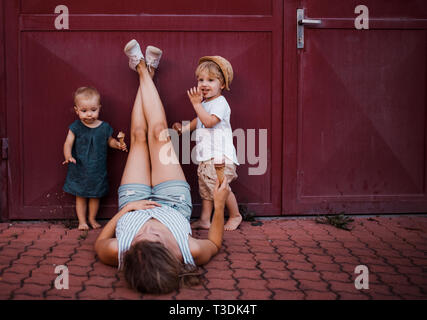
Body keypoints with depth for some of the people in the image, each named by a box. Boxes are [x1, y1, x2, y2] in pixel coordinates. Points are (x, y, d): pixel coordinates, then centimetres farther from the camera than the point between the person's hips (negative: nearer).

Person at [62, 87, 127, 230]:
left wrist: (118, 144, -7)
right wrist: (68, 157, -31)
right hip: (79, 169, -1)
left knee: (95, 196, 14)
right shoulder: (75, 127, -10)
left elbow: (109, 140, 13)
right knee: (80, 196, 10)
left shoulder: (104, 127, -4)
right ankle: (82, 220, 24)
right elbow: (68, 144, -13)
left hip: (97, 170, 2)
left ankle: (92, 218, 33)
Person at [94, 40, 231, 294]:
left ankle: (144, 71, 39)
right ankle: (147, 73, 36)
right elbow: (215, 243, -20)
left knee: (139, 136, 10)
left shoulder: (118, 253, -47)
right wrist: (220, 204, -23)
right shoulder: (191, 252, -46)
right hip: (175, 206, 0)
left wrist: (127, 208, -29)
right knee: (158, 132, 5)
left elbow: (100, 242, -20)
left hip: (132, 205, 0)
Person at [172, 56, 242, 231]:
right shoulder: (204, 103, 17)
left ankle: (235, 215, 11)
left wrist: (196, 103, -22)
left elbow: (209, 121, -25)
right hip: (205, 156, 9)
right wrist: (184, 128, 18)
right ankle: (204, 220, 18)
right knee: (205, 188, 11)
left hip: (220, 155, -9)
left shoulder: (220, 103, -12)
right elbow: (199, 121, 33)